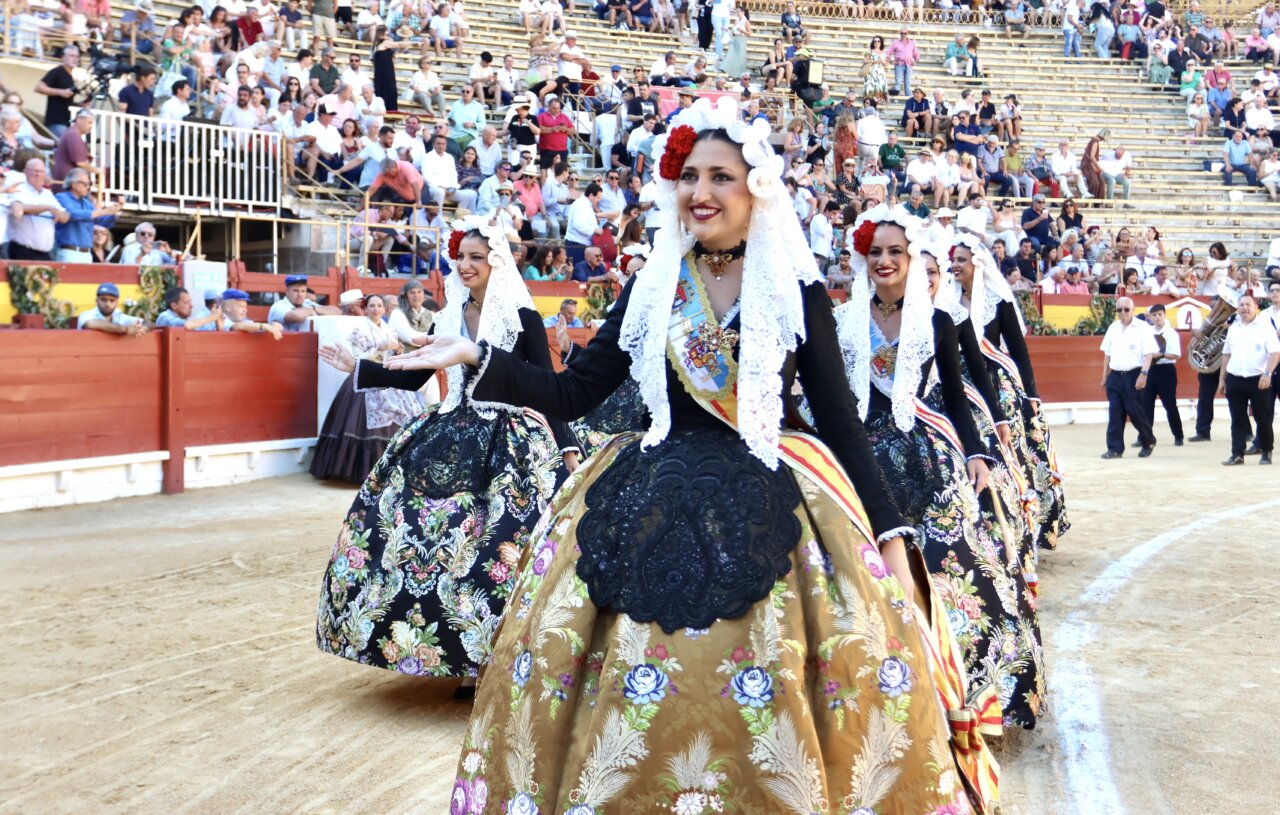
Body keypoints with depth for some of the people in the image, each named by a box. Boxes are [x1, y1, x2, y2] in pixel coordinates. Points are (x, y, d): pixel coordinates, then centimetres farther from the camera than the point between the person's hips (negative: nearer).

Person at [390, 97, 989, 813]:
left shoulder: (798, 290, 0)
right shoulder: (652, 289, 6)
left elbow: (839, 416, 2)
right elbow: (573, 394, 6)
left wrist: (889, 535, -1)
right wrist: (477, 358, -6)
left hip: (768, 509, -2)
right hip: (652, 512, 2)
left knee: (762, 701, -6)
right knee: (638, 695, 0)